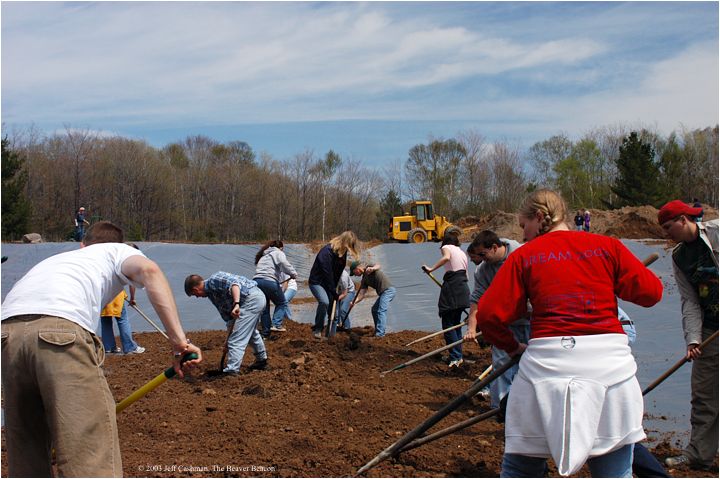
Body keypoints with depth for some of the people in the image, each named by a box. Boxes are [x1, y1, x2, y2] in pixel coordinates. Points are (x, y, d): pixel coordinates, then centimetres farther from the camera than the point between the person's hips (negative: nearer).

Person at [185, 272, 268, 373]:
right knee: (250, 332, 32)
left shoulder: (214, 280, -9)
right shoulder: (212, 294, 18)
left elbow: (234, 283, -27)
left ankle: (231, 372, -9)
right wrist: (228, 340, 16)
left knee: (236, 340, -10)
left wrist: (236, 304, -37)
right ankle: (261, 361, 48)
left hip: (251, 299, -11)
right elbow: (228, 316, 18)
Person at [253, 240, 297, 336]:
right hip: (269, 281, -6)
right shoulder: (278, 252, 10)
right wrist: (293, 274, -5)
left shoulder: (262, 256, 32)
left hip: (256, 281, 6)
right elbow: (284, 263, -11)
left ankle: (265, 334, 17)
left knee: (264, 307, 15)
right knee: (282, 303, 12)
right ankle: (276, 324, -5)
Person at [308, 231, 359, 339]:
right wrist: (334, 292, -23)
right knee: (324, 302, -26)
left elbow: (338, 273, 4)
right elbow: (327, 274, -26)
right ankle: (317, 329, -12)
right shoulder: (326, 252, -27)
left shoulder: (343, 252, -2)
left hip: (329, 283, 8)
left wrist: (334, 288, -2)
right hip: (316, 282, -8)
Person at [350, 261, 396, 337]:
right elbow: (362, 294, 8)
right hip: (383, 293, 11)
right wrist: (354, 302, -7)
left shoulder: (368, 267, -2)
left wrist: (372, 268, -48)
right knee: (374, 310, 20)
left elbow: (378, 266, -25)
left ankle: (380, 334, -25)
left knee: (381, 311, -19)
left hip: (388, 290, -10)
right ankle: (378, 331, 26)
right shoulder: (364, 279, 18)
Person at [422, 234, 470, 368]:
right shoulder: (462, 252, 25)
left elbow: (446, 257, -20)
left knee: (448, 324, -4)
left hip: (451, 287, -7)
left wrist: (431, 269, -19)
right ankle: (458, 355, 18)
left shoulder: (446, 247, 5)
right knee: (456, 323, 16)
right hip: (463, 288, 7)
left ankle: (456, 357, -10)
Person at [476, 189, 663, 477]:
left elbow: (489, 314, -1)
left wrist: (511, 347, 16)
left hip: (547, 362, -1)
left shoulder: (523, 256, 6)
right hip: (609, 362, 1)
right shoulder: (608, 246, 8)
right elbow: (651, 292, 4)